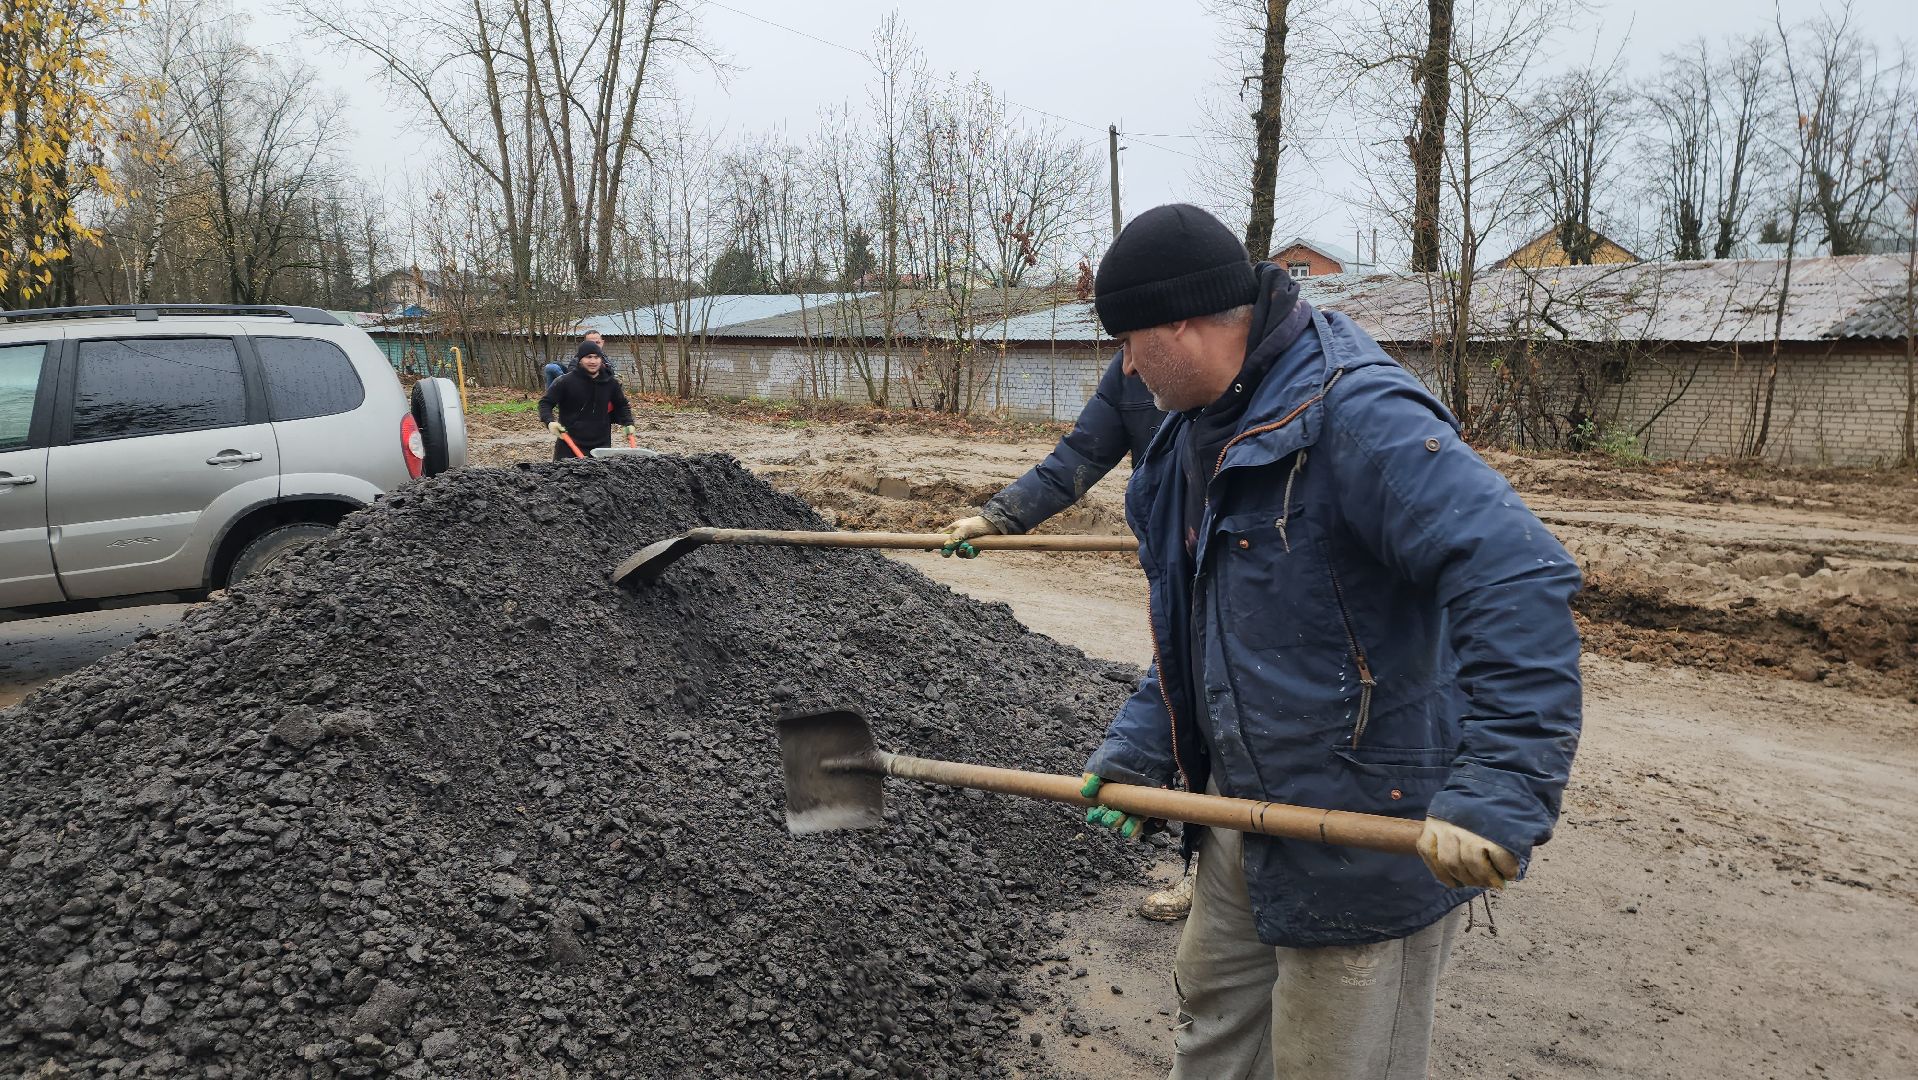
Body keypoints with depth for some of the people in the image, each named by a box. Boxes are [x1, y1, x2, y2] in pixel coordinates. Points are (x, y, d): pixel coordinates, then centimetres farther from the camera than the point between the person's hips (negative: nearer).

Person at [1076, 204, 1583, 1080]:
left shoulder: (1358, 415, -26)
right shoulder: (1198, 433, 6)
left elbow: (1521, 582, -36)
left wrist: (1501, 793, -41)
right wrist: (1140, 746, 8)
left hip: (1366, 834, -9)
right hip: (1243, 811, 9)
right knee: (1212, 1005, 27)